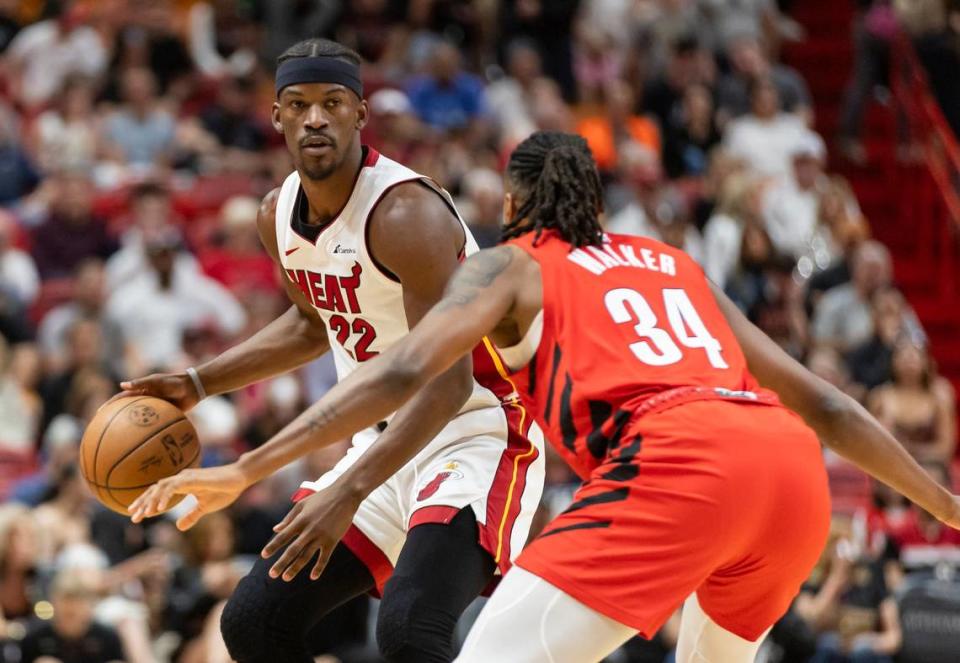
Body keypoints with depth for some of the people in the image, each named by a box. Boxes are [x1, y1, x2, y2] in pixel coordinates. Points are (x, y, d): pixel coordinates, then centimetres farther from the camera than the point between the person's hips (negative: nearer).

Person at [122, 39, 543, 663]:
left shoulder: (405, 213, -23)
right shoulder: (279, 217, 3)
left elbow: (447, 381, -28)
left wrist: (350, 490, -37)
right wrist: (196, 385, 16)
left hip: (475, 432, -9)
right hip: (387, 437, 9)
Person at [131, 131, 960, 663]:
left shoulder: (512, 266, 19)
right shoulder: (677, 268, 34)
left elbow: (404, 370, 2)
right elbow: (821, 402, 33)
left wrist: (247, 470, -2)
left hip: (678, 461, -6)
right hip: (793, 466, 6)